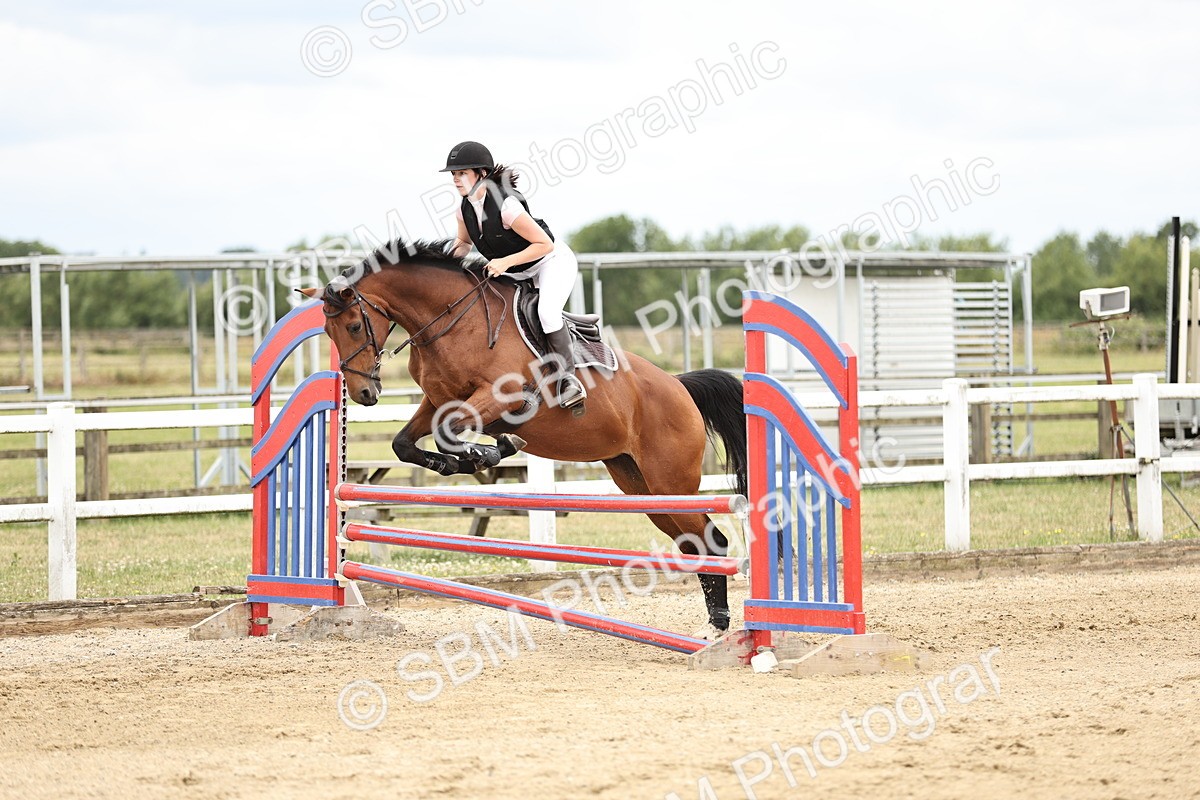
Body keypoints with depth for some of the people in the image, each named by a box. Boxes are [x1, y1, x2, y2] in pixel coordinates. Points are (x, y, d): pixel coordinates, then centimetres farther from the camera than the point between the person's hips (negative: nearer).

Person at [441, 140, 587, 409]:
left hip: (554, 261, -9)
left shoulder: (506, 206, -32)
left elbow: (545, 244, -27)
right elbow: (463, 242, 14)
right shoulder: (465, 210, -8)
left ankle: (568, 377, -19)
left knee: (546, 312, -31)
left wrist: (506, 262, -33)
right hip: (519, 274, 9)